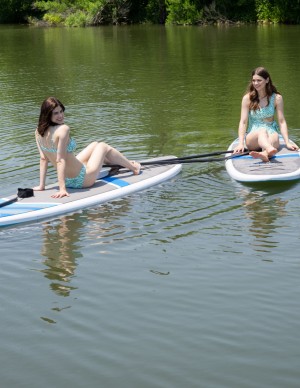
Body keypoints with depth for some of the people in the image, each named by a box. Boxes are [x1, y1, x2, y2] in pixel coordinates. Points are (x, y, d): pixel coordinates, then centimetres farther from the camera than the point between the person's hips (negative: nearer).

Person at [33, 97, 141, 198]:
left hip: (67, 180, 8)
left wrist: (41, 185, 3)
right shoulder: (63, 129, -29)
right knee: (103, 146, 19)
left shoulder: (39, 132, -6)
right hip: (81, 179, -8)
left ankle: (120, 164, 57)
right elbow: (60, 160, -31)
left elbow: (43, 158, -1)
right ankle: (134, 168, 42)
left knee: (95, 145, 29)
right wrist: (62, 188, -32)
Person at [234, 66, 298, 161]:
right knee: (262, 131, -37)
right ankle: (270, 150, -70)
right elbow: (243, 122, -4)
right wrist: (241, 143, -17)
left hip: (271, 133, 1)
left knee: (275, 136, -36)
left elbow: (282, 121, -2)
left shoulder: (276, 98, 1)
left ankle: (264, 154, -69)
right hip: (253, 137, -1)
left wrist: (287, 143, -13)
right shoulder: (247, 98, 0)